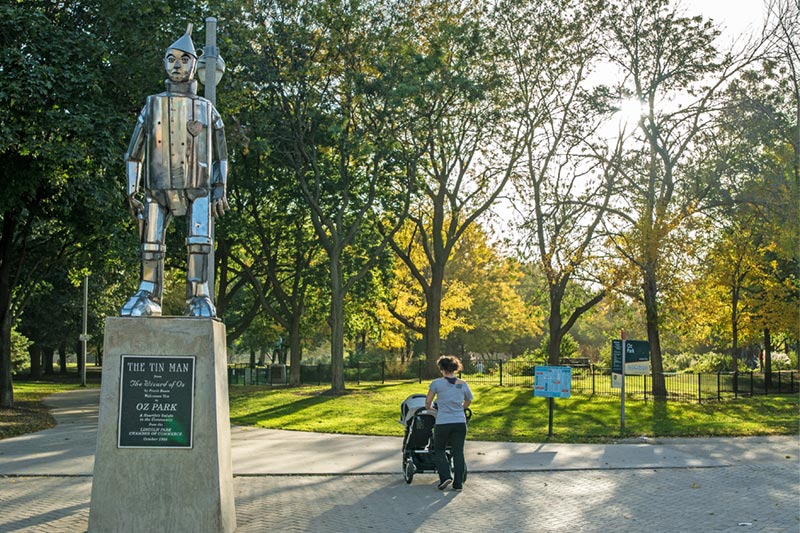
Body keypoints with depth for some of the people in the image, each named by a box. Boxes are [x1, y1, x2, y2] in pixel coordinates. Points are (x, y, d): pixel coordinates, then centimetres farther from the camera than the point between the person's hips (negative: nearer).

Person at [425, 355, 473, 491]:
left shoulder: (437, 383, -6)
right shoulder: (463, 384, 4)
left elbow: (428, 402, -3)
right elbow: (468, 401, 17)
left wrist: (428, 409, 18)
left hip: (443, 423, -3)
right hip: (460, 423, 3)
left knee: (439, 450, 15)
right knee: (458, 452, 9)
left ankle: (445, 476, -2)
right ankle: (458, 484, 9)